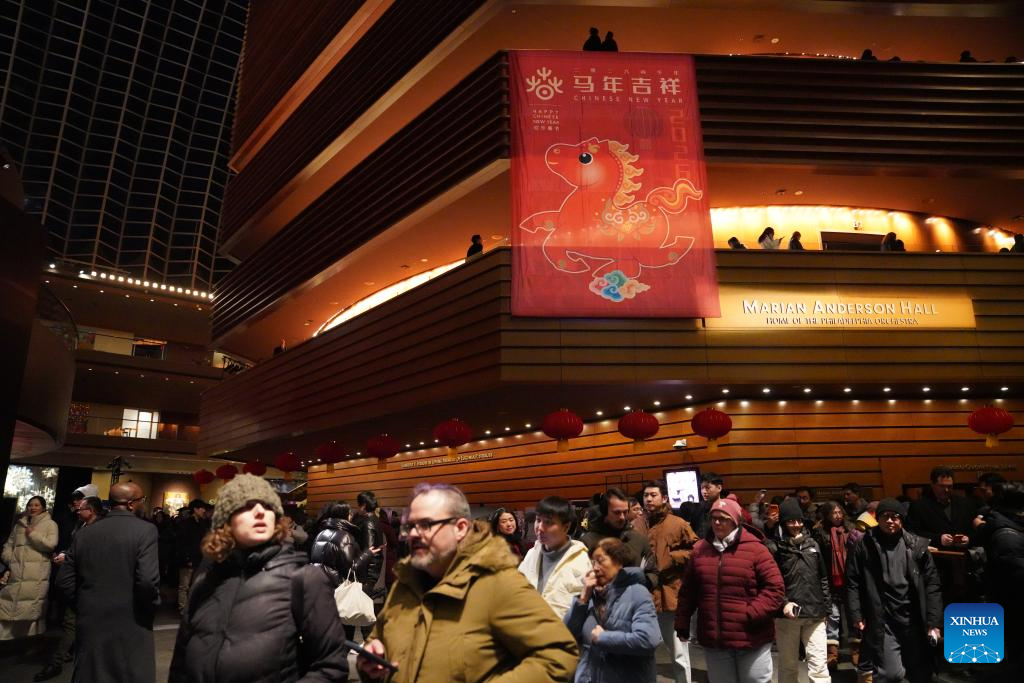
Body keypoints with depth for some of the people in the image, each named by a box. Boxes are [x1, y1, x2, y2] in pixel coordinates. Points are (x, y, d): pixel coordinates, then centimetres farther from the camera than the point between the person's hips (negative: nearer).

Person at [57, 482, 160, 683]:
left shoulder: (84, 533, 3)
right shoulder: (145, 530, -14)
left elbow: (64, 580, 5)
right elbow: (147, 580, -22)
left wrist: (86, 604, 18)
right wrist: (152, 605, -4)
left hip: (90, 624, 5)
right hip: (130, 626, -5)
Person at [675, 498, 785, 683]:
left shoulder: (755, 549, -9)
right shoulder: (700, 549, 4)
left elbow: (775, 589, -10)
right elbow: (687, 591, 10)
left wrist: (751, 614, -18)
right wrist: (682, 623, 8)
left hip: (751, 639, -4)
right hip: (713, 639, 4)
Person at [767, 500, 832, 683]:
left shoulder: (812, 544, 10)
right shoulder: (775, 547, -5)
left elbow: (823, 578, 17)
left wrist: (825, 607, 15)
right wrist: (783, 603, -19)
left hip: (815, 615, 3)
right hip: (787, 615, -3)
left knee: (819, 665, -1)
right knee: (788, 665, 10)